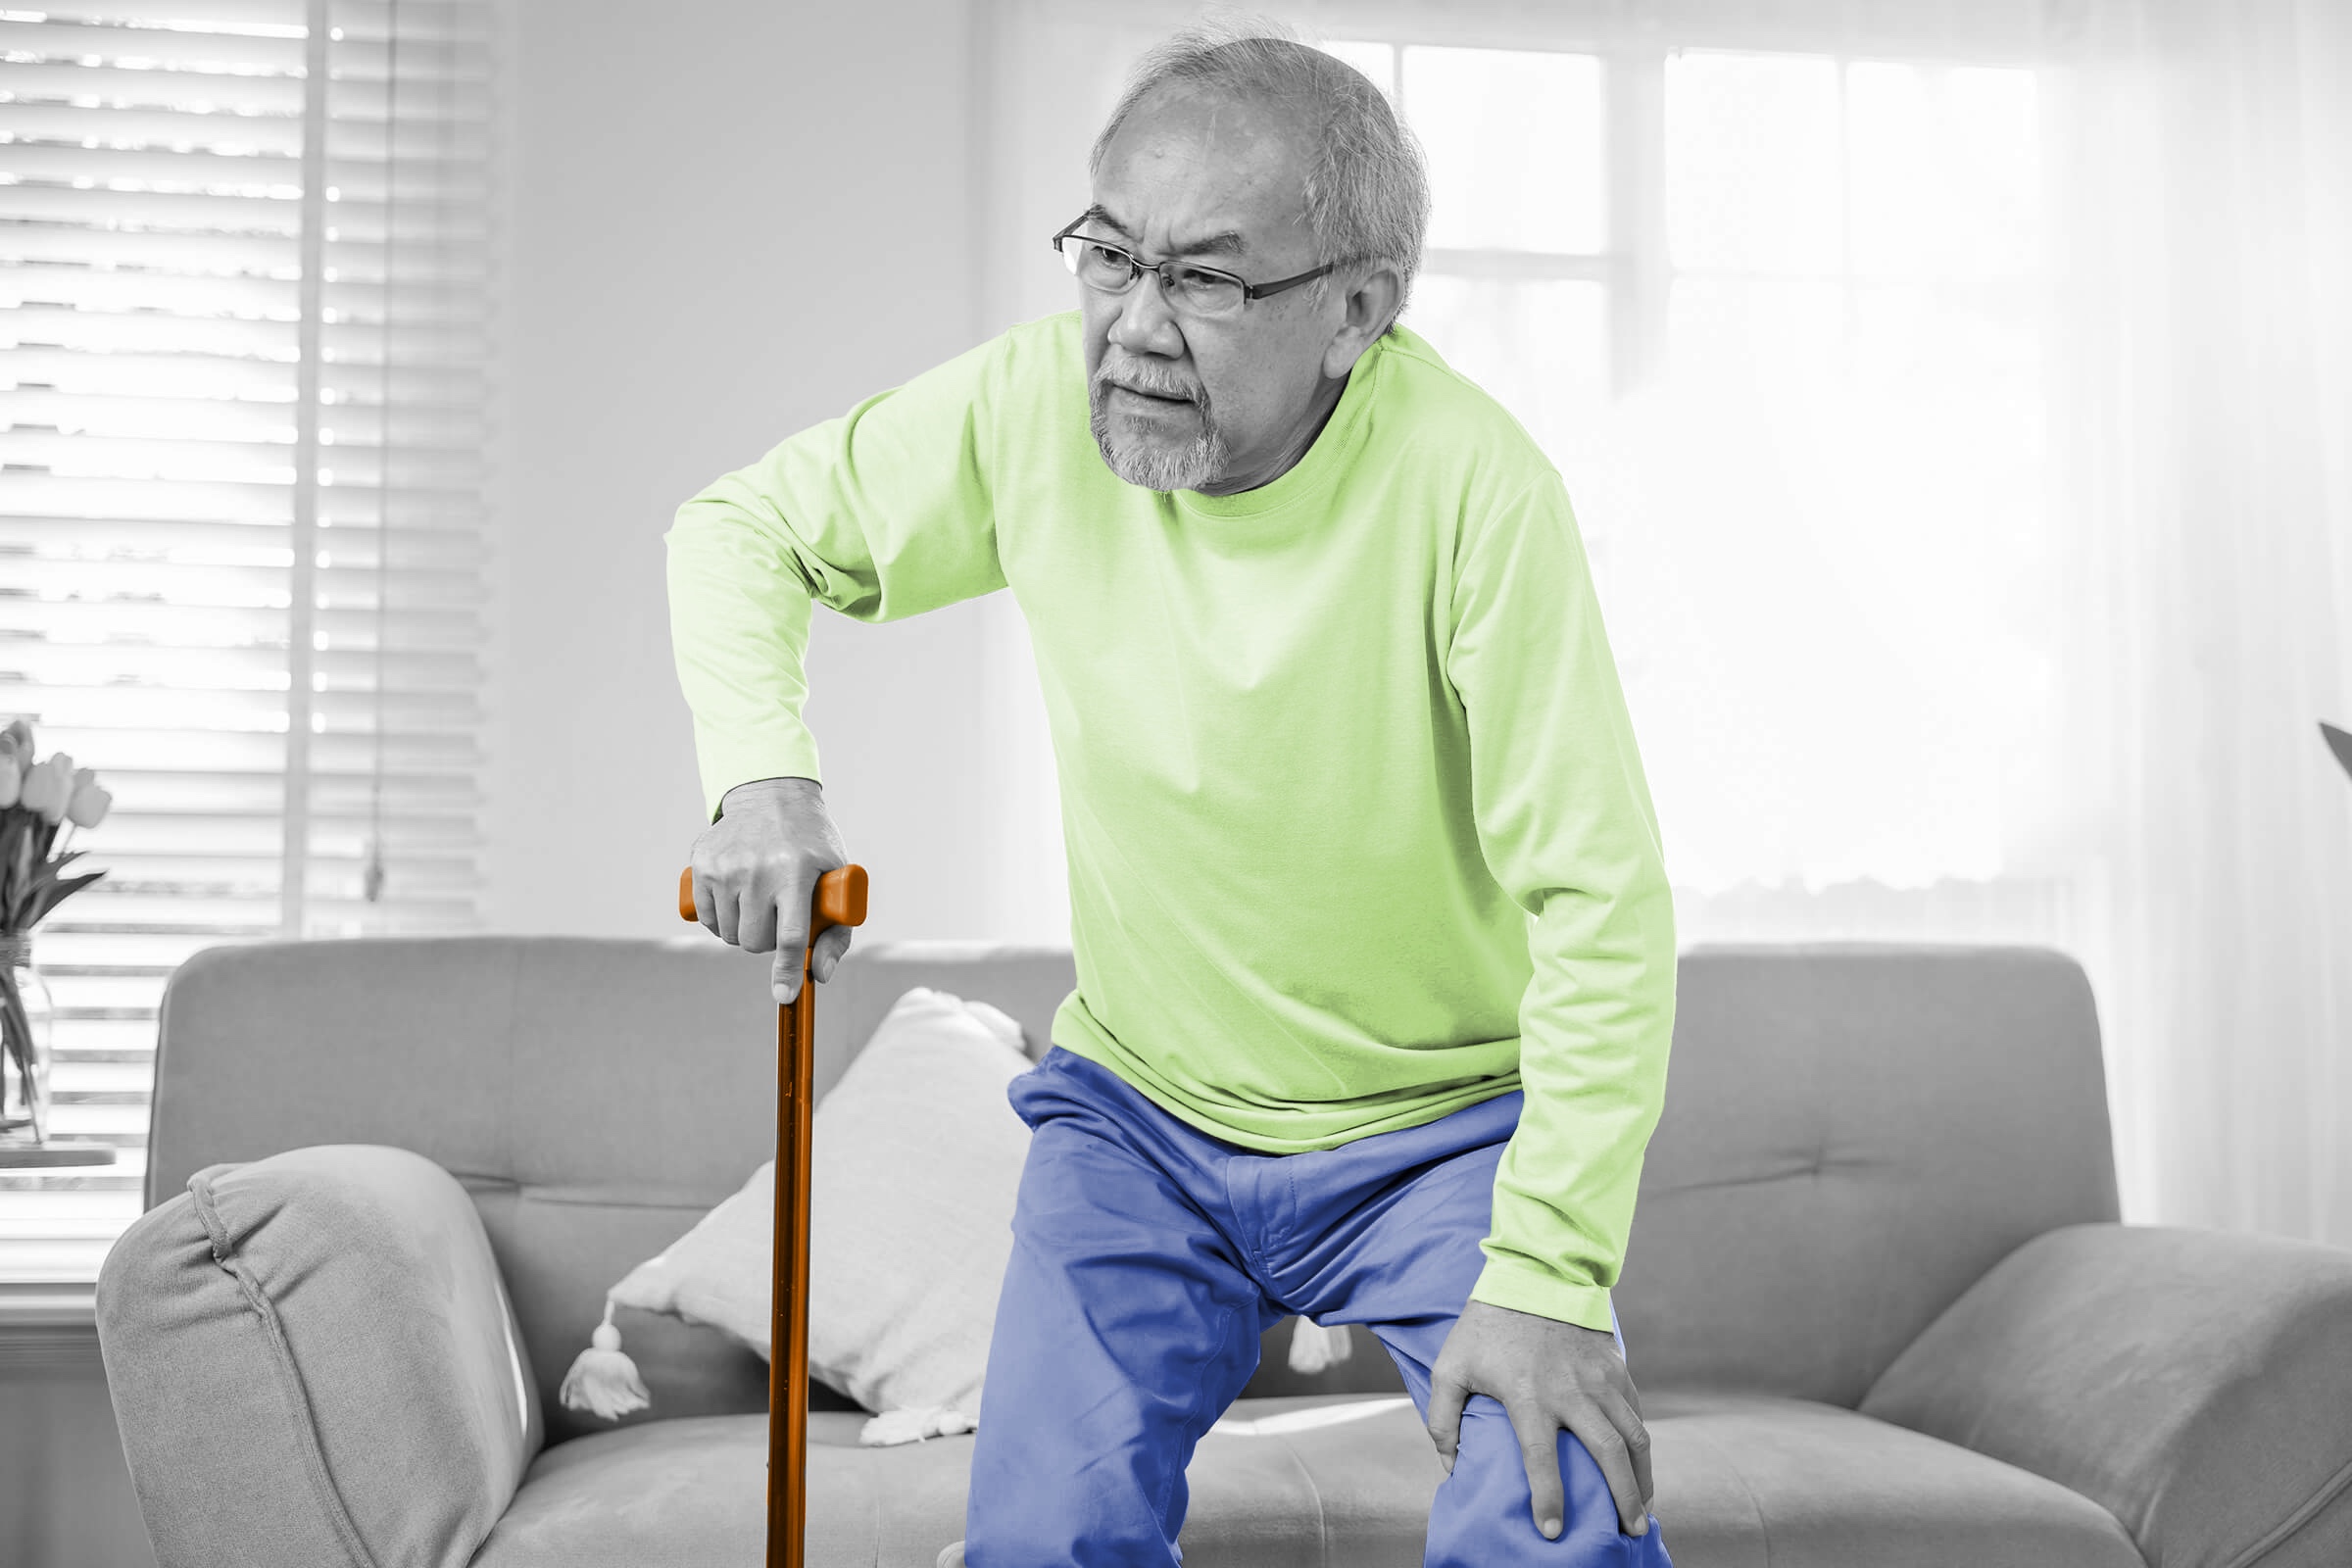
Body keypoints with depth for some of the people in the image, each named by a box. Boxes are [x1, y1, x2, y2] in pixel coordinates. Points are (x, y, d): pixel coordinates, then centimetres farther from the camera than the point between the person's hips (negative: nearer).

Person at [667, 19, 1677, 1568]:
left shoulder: (1469, 481, -26)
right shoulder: (1035, 407, -14)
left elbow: (1602, 908, -24)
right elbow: (742, 527, 2)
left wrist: (1545, 1277, -26)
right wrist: (763, 779, -16)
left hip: (1443, 1125, -2)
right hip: (1140, 1109, 3)